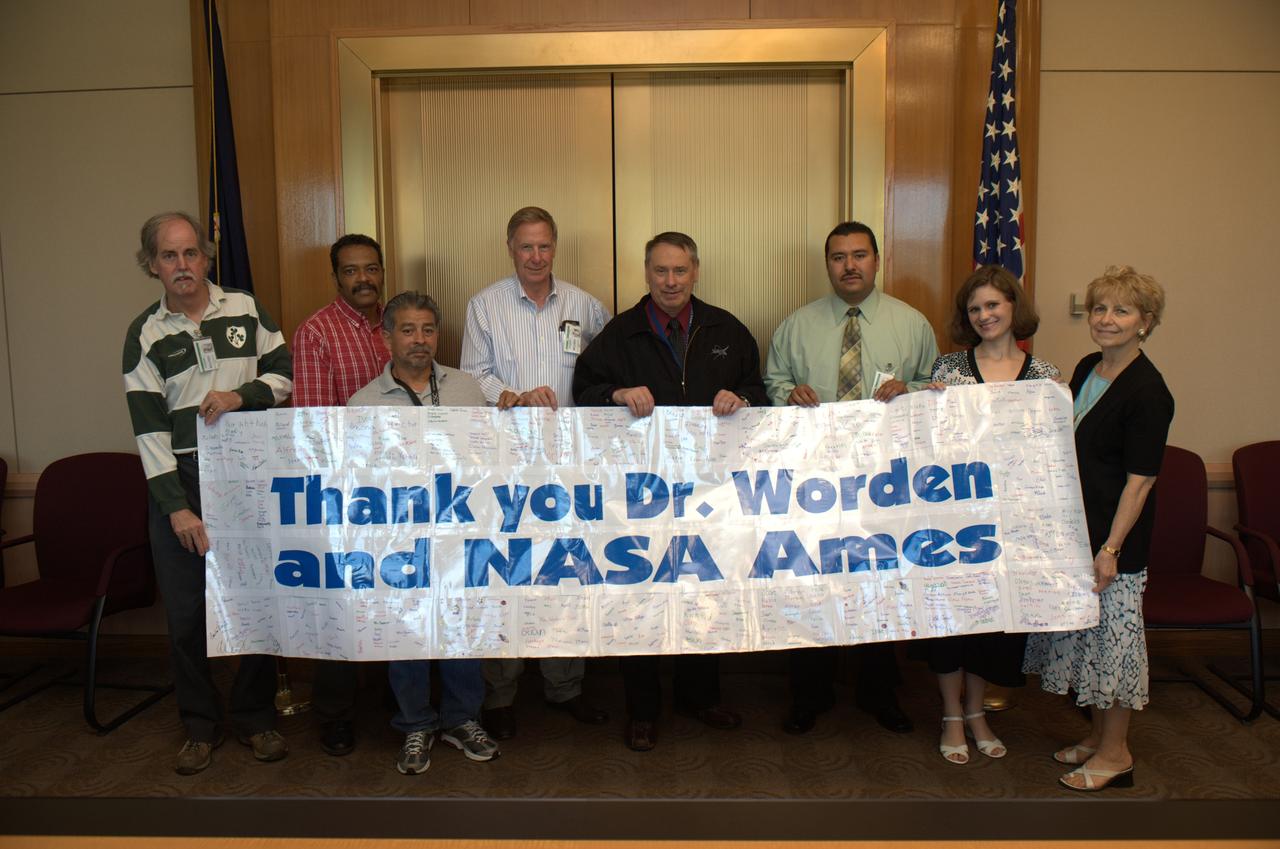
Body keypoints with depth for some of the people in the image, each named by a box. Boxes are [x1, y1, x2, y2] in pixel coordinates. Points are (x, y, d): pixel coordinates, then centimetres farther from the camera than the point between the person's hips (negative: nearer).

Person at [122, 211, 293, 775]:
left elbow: (286, 372, 7)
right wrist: (177, 507, -11)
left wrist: (241, 395, -14)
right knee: (185, 611, 5)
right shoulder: (145, 334, 1)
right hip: (179, 480, 0)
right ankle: (200, 726, 23)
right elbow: (147, 426, -4)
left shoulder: (245, 309, 4)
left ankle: (255, 717, 23)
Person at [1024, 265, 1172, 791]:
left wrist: (1110, 549, -19)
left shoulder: (1147, 391, -15)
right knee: (1082, 629, 16)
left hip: (1116, 535, -8)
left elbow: (1139, 479, -17)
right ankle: (1097, 735, 32)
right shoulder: (1087, 369, 8)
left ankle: (1115, 753, 19)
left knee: (1112, 631, 2)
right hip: (1074, 528, 8)